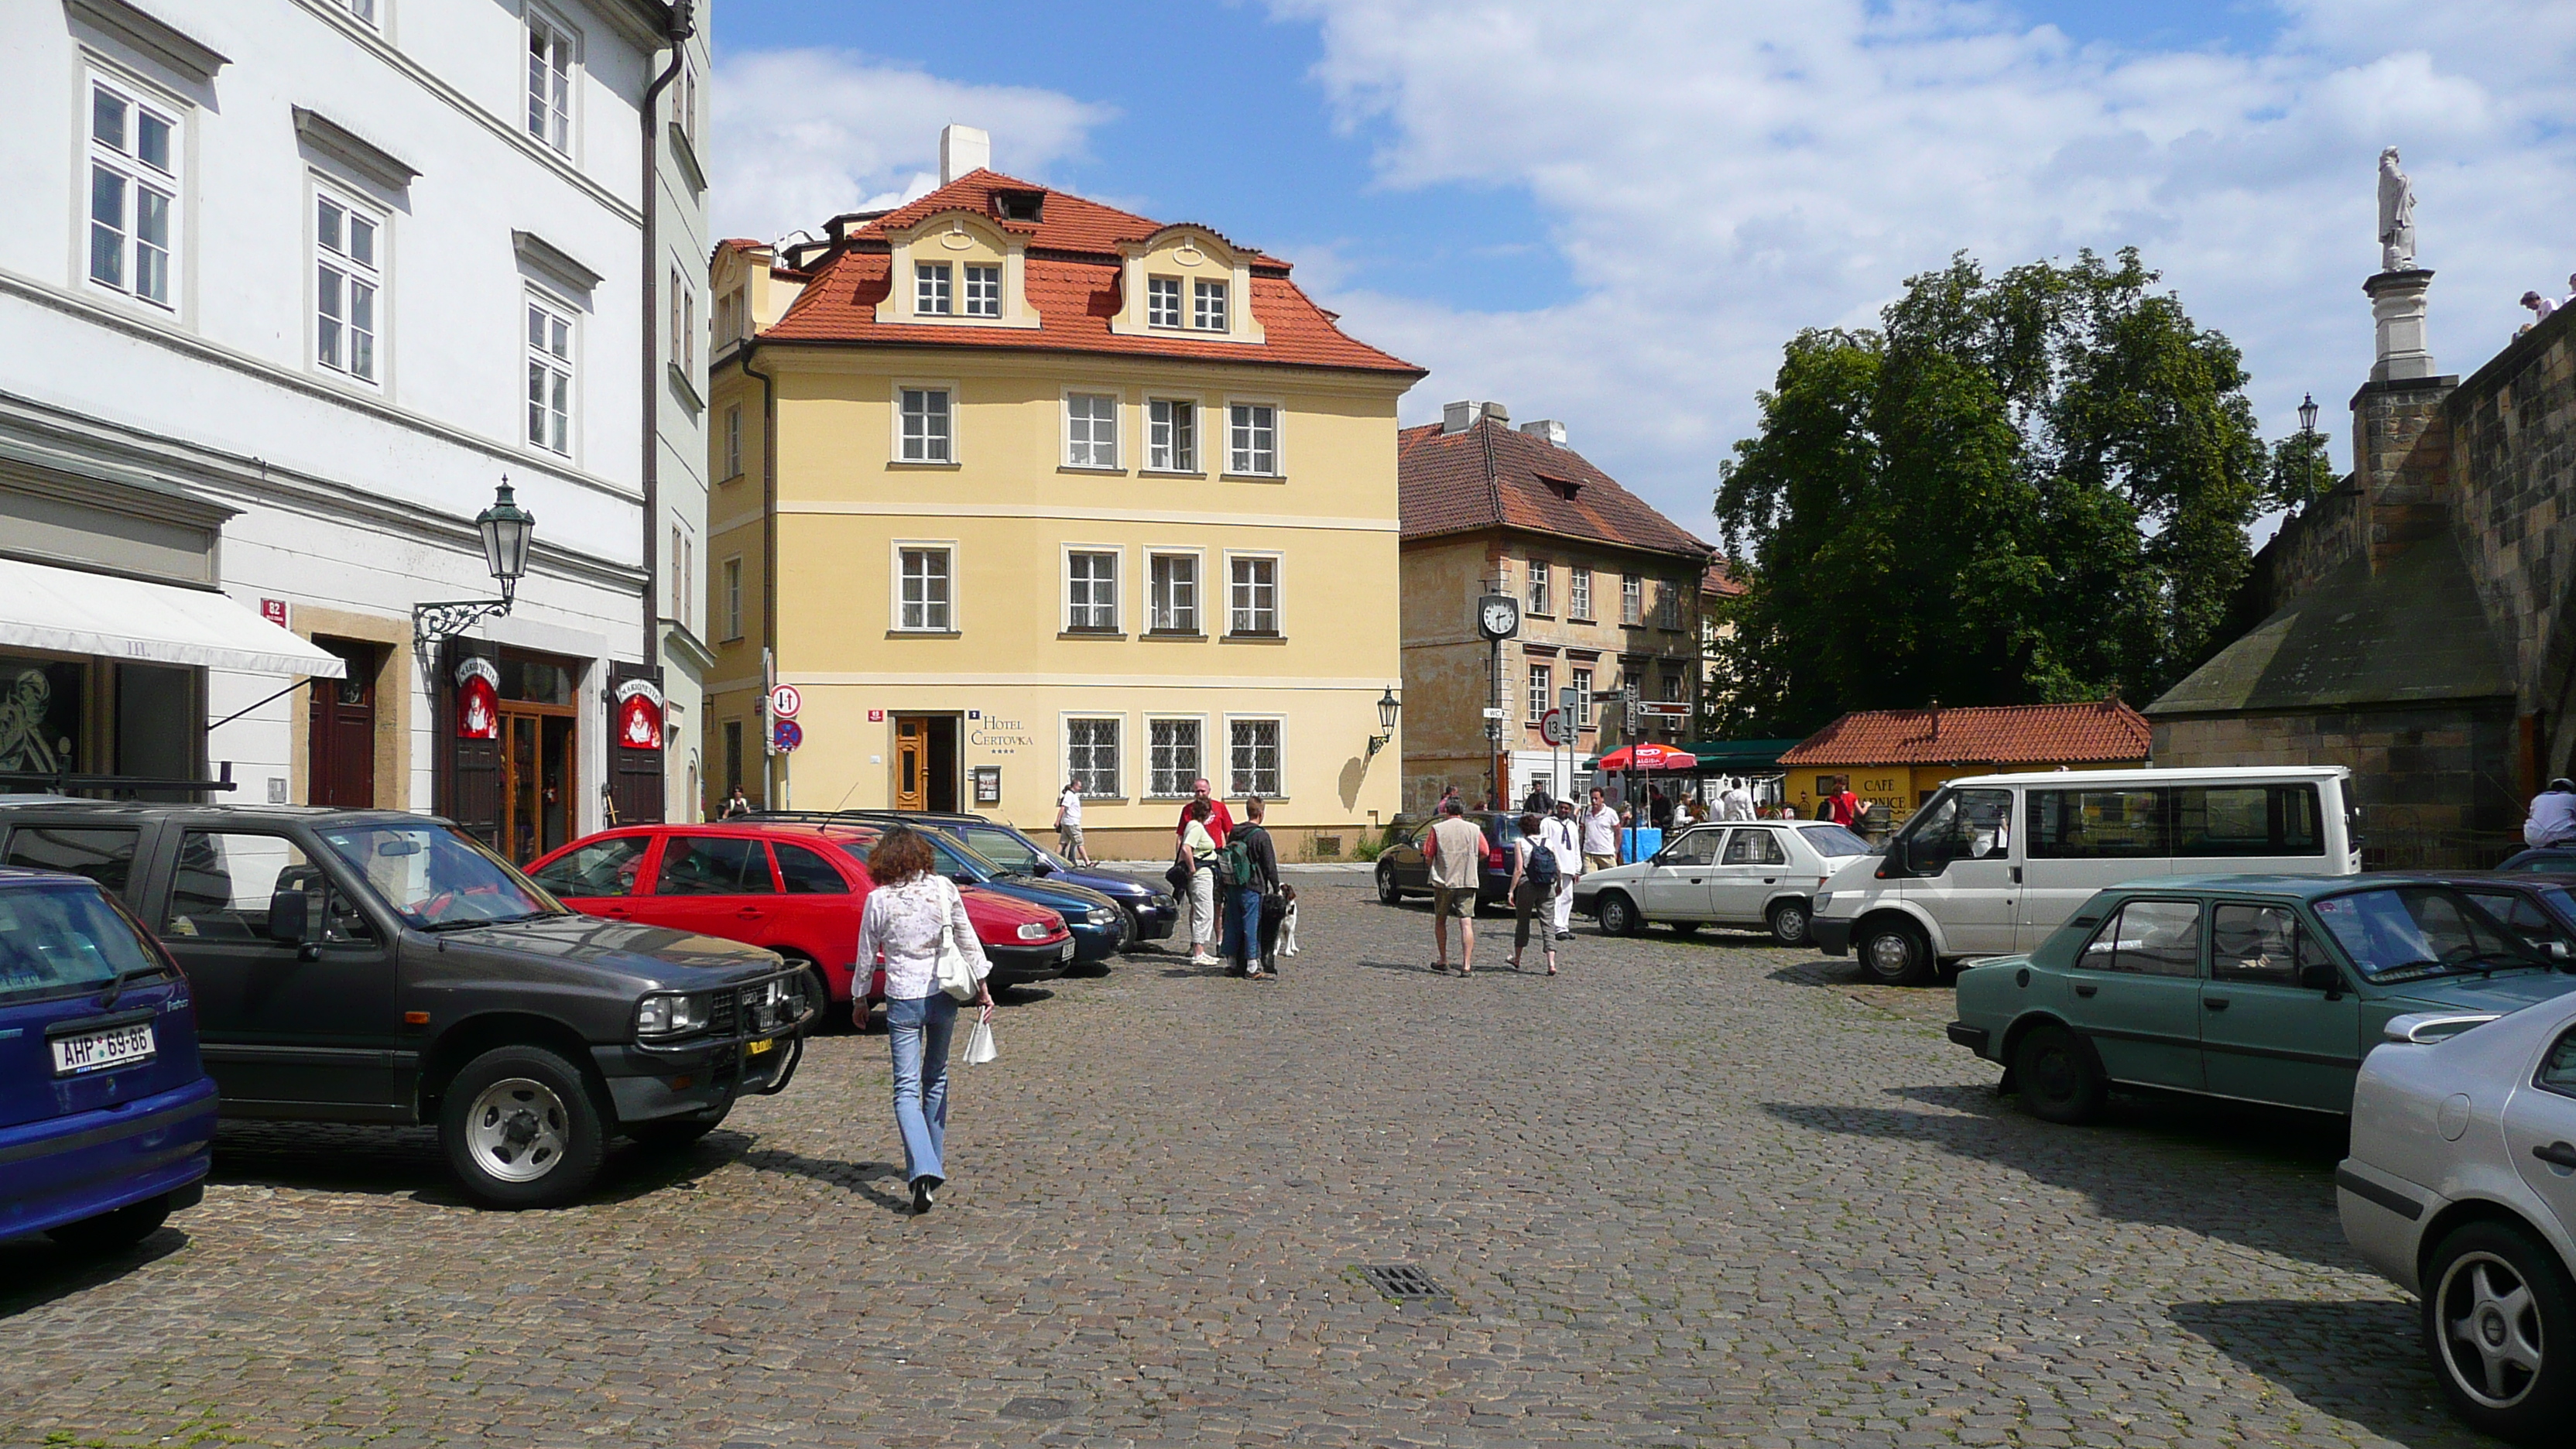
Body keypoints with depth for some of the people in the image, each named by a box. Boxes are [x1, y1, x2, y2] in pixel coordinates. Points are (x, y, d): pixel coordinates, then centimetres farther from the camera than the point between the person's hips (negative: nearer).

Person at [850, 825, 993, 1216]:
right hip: (943, 994, 3)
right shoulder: (943, 888, -2)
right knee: (936, 1080, 19)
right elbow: (968, 941, 2)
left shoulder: (879, 900, -7)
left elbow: (867, 957, 1)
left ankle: (923, 1169, -21)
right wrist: (983, 986, 11)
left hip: (903, 999, -3)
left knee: (906, 1089, -2)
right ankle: (933, 1163, 27)